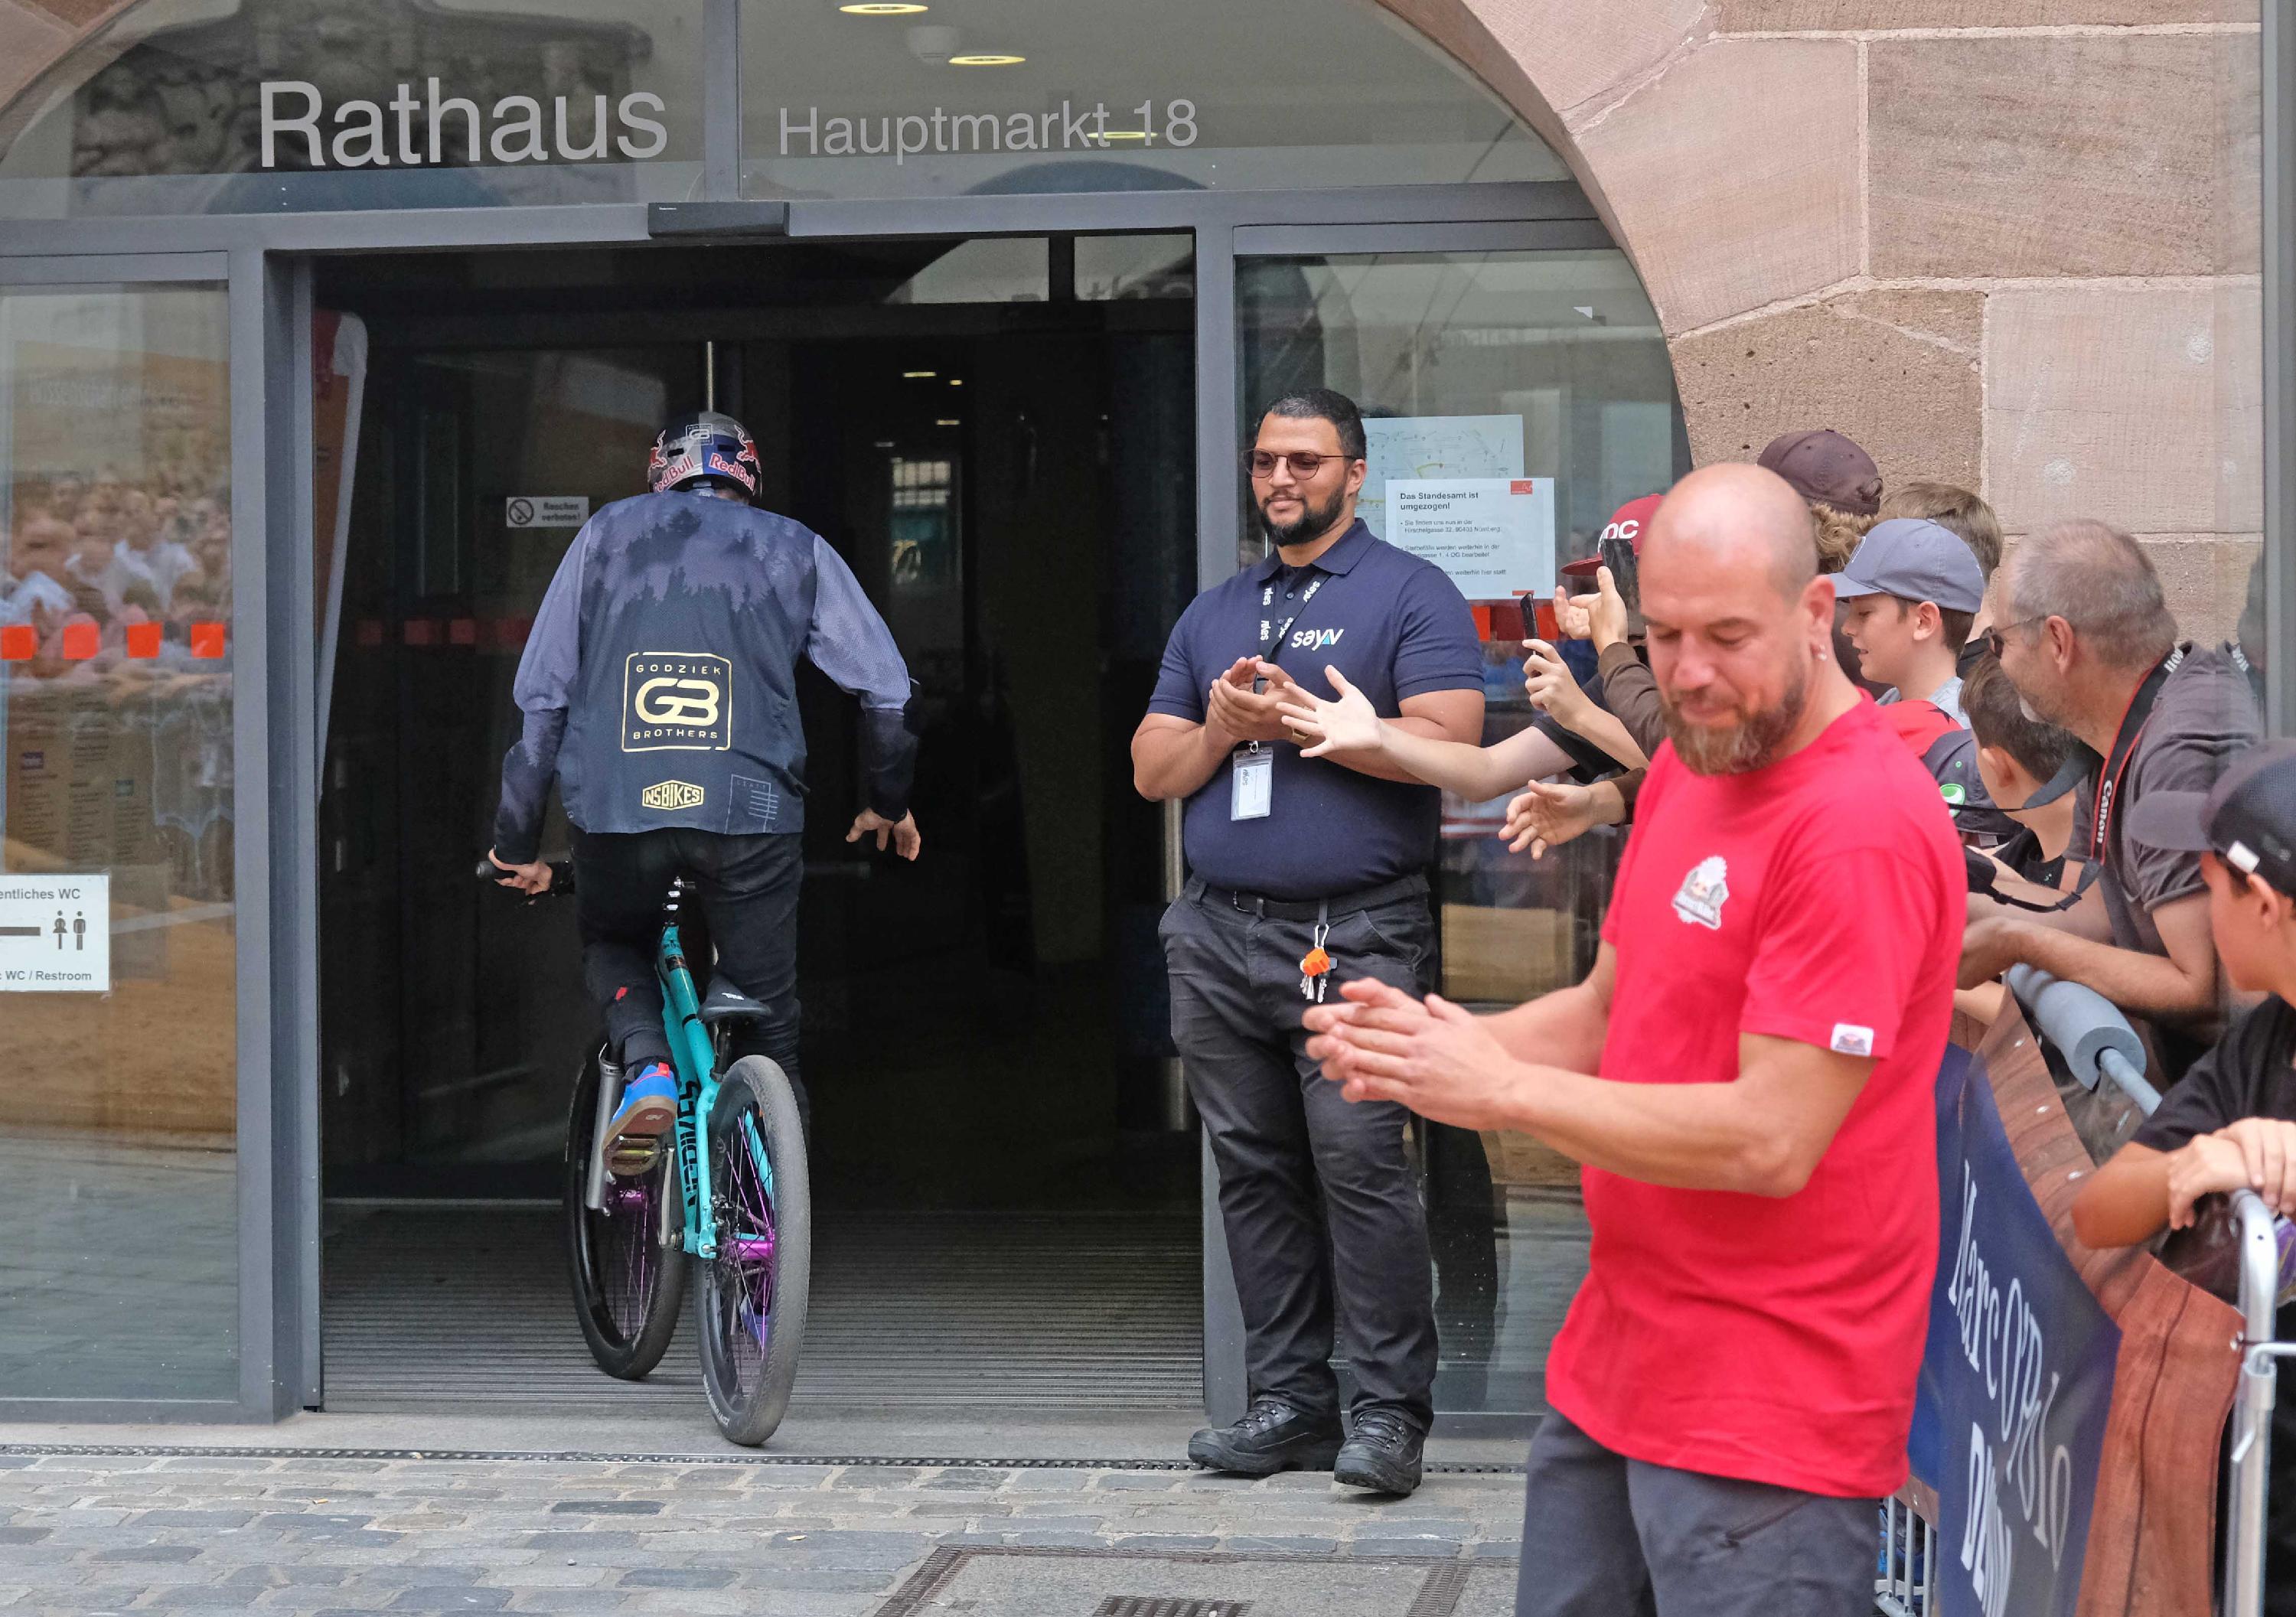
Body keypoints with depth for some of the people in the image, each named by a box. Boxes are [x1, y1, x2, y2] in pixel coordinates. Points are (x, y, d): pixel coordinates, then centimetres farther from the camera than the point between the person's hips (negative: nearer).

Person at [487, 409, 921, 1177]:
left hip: (616, 805, 1)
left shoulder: (607, 533, 17)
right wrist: (889, 803, 29)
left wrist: (517, 841, 19)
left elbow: (541, 694, 13)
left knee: (612, 949, 28)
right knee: (768, 1017, 15)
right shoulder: (795, 547, 16)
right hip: (751, 812, 0)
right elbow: (886, 687, 12)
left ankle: (648, 1070, -1)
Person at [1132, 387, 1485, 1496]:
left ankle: (1389, 1410, -6)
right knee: (1254, 1171, 7)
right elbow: (1151, 771, 17)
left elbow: (1444, 742, -12)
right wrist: (1222, 728, -4)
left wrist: (1297, 717, -11)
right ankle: (1289, 1402, 13)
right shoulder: (1213, 614, 21)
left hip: (1354, 936, -6)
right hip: (1220, 936, 6)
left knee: (1360, 1164, -11)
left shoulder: (1409, 595, 2)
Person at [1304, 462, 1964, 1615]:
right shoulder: (1690, 763, 10)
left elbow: (1772, 1140, -24)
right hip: (1612, 1374, 9)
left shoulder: (1863, 827, -20)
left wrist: (1501, 1089, -19)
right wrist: (1434, 1049, -4)